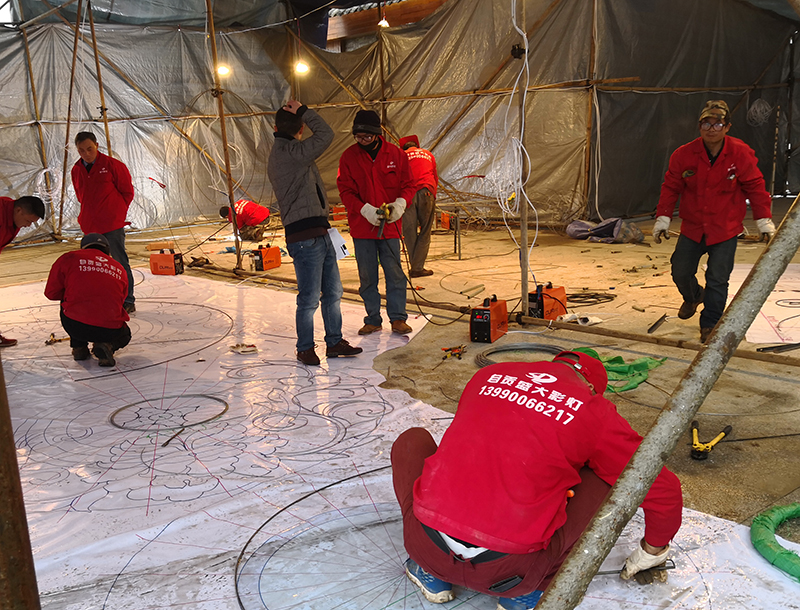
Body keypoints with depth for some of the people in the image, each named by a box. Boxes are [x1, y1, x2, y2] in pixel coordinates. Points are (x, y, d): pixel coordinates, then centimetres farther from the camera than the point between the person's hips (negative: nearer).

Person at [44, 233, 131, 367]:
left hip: (75, 327, 0)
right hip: (110, 330, 0)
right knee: (124, 336, 35)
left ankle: (78, 347, 28)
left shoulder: (69, 258, 8)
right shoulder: (119, 269, 16)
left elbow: (51, 293, 11)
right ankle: (106, 346, 1)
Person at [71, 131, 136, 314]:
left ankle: (128, 302, 4)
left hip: (112, 224, -6)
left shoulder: (112, 165, -6)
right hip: (89, 225, 6)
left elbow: (127, 192, 0)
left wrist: (117, 212, 0)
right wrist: (88, 214, 12)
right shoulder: (76, 170, 9)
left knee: (119, 263, -3)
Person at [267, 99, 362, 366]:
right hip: (305, 237, -10)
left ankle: (334, 342, 24)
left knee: (333, 292, 14)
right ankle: (305, 348, 13)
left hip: (320, 234, 10)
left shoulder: (281, 152, 19)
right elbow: (326, 135, -15)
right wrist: (304, 111, -5)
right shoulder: (287, 152, -12)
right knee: (310, 298, -1)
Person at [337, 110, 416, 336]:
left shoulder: (396, 154, 0)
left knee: (395, 273, 2)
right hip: (361, 226, 0)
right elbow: (345, 191, -3)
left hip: (390, 225, 0)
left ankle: (397, 318, 13)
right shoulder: (349, 157, -1)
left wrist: (400, 204, -14)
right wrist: (366, 210, -18)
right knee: (367, 277, 7)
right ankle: (373, 319, 19)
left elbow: (408, 185, 6)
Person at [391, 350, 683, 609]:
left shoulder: (488, 375, 15)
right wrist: (650, 556, 32)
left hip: (428, 547, 3)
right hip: (506, 573, -2)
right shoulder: (594, 411, 5)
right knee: (605, 478, 16)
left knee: (412, 440, 29)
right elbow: (664, 490, 12)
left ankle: (430, 574, 23)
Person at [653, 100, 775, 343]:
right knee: (680, 272, 8)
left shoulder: (741, 154, -9)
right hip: (692, 228, 2)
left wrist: (764, 221, -1)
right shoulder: (684, 154, -7)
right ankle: (693, 296, 42)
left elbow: (755, 187, -1)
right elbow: (671, 187, 0)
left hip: (725, 230, -2)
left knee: (717, 279, -5)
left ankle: (710, 324, 12)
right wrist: (662, 219, -2)